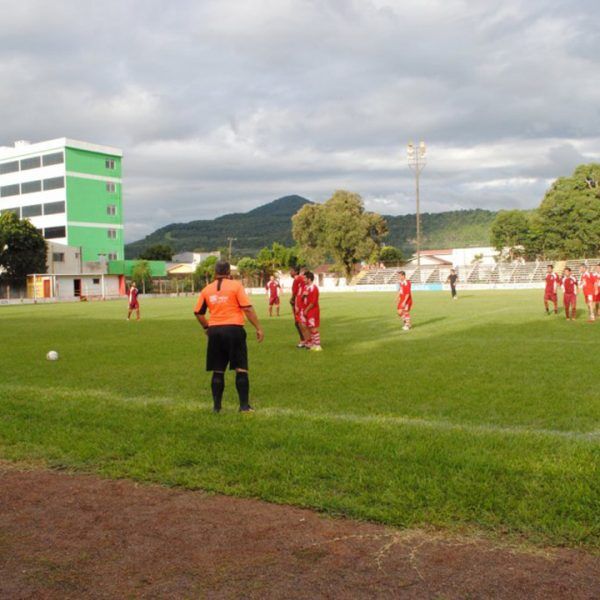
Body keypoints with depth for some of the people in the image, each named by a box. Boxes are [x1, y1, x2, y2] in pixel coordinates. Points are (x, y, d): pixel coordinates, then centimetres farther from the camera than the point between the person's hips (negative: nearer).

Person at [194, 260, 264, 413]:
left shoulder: (207, 289, 8)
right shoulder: (236, 285, -4)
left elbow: (198, 312, 12)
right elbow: (247, 308, -10)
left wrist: (206, 327, 27)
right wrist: (258, 328, -6)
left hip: (215, 332, 4)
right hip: (234, 329, -4)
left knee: (218, 371, 11)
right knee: (241, 369, 3)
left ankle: (216, 406, 14)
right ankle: (244, 405, 2)